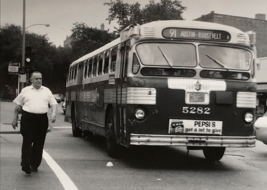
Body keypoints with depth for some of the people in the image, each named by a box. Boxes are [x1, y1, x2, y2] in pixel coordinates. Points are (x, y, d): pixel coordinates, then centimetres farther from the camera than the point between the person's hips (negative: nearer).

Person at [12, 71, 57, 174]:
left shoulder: (47, 91, 14)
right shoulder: (25, 90, 10)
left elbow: (53, 103, 11)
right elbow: (18, 106, 12)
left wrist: (53, 113, -7)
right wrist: (15, 119, 8)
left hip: (42, 119, 2)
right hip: (28, 118, -2)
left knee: (39, 143, 5)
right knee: (27, 141, -9)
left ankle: (34, 165, 15)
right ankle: (25, 164, -11)